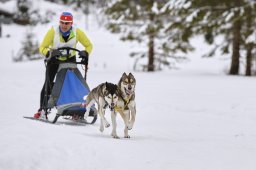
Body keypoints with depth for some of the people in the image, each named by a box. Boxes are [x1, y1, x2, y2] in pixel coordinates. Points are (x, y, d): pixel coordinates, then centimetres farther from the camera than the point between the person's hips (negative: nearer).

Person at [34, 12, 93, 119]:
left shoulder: (77, 32, -21)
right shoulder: (53, 31, -25)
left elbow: (89, 45, -8)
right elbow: (42, 47, -21)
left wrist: (85, 53, -29)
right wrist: (50, 53, -41)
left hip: (70, 59, 1)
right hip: (54, 59, -1)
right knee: (48, 83, -10)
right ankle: (42, 110, -6)